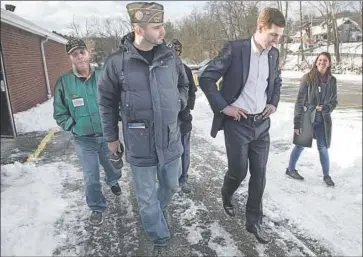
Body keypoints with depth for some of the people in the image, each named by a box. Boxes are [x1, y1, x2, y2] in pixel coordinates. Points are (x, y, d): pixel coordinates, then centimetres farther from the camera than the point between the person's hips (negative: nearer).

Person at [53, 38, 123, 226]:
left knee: (113, 165, 24)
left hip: (107, 135, 1)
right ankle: (97, 208, 29)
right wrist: (74, 128, -8)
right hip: (83, 140, -1)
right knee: (91, 176, 7)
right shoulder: (64, 82, -9)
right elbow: (60, 114, -1)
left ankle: (113, 181, 58)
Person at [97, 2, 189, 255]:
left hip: (170, 140, 3)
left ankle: (158, 211, 55)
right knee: (146, 197, 12)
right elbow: (107, 101, 1)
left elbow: (184, 85, 16)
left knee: (171, 186, 22)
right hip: (140, 145, -3)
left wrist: (178, 103, 0)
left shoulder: (171, 57, -3)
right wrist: (111, 136, 6)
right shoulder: (117, 62, -11)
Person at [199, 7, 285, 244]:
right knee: (239, 171, 1)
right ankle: (226, 197, 37)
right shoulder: (235, 49, -12)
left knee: (259, 174, 7)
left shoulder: (274, 54, 6)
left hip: (262, 123, 5)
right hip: (237, 123, -5)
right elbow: (206, 78, -12)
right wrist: (223, 107, -14)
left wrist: (274, 103, 8)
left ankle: (254, 222, 24)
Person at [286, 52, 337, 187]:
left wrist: (326, 108, -14)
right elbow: (300, 101, -11)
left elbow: (334, 101, 9)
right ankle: (290, 169, 29)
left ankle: (326, 175, 24)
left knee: (323, 148, 7)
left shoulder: (332, 80, 1)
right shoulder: (308, 78, -10)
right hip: (307, 117, -3)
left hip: (323, 120, 3)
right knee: (300, 145, 9)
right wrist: (297, 122, -14)